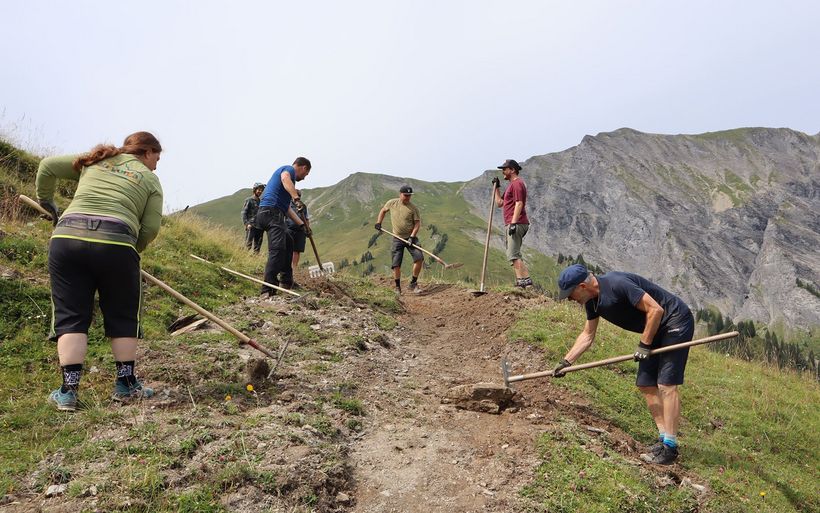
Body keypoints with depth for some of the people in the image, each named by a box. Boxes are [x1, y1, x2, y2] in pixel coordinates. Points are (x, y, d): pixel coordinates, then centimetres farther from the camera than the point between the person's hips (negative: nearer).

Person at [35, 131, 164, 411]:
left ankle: (68, 390, 5)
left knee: (70, 315, 9)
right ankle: (126, 384, 19)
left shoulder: (95, 161, 25)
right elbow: (150, 228, 6)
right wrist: (131, 251, 21)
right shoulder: (150, 179, 16)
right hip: (115, 244, -2)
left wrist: (46, 202, 37)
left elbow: (47, 166, 24)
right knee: (122, 315, 12)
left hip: (66, 236, 3)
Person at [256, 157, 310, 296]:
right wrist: (296, 198, -35)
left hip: (265, 212, 11)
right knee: (278, 249, -19)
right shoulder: (289, 169, 5)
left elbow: (287, 208, 35)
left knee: (288, 243, 24)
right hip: (272, 211, -11)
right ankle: (268, 290, -27)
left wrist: (302, 224, 36)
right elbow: (285, 178, -24)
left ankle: (286, 281, 28)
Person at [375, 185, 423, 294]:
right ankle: (397, 287, 14)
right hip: (397, 238, 1)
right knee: (396, 264, -3)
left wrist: (412, 237, -16)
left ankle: (413, 283, -1)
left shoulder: (413, 208, -5)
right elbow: (383, 210, 18)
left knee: (419, 258, -17)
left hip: (411, 237, 0)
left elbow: (417, 224, -5)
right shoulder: (392, 203, -1)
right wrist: (378, 223, 10)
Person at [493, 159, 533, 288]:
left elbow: (519, 204, -19)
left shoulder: (517, 183, -7)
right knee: (514, 255, 10)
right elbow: (499, 203, 28)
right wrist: (497, 188, 21)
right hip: (511, 225, 11)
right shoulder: (512, 185, 25)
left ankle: (526, 281, -20)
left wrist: (513, 223, -26)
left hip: (516, 224, -11)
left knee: (513, 255, -17)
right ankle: (521, 282, 10)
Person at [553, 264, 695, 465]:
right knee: (646, 386, 5)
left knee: (666, 385, -12)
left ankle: (670, 446, -6)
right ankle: (664, 438, 13)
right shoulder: (593, 301, 1)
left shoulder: (616, 284, -28)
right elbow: (587, 335, 12)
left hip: (676, 322, -9)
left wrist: (644, 345, -19)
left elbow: (655, 310, -27)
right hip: (655, 330, 9)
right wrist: (566, 362, 8)